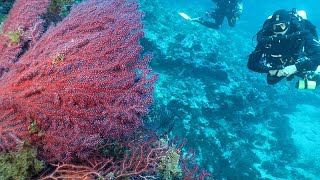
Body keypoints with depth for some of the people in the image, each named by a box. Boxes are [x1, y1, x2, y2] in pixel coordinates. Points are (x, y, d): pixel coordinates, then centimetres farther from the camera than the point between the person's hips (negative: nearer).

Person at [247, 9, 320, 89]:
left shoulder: (302, 34, -33)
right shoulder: (267, 37, -30)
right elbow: (252, 63, -30)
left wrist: (296, 67, -50)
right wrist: (271, 71, -40)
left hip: (301, 65, -1)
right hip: (279, 68, 1)